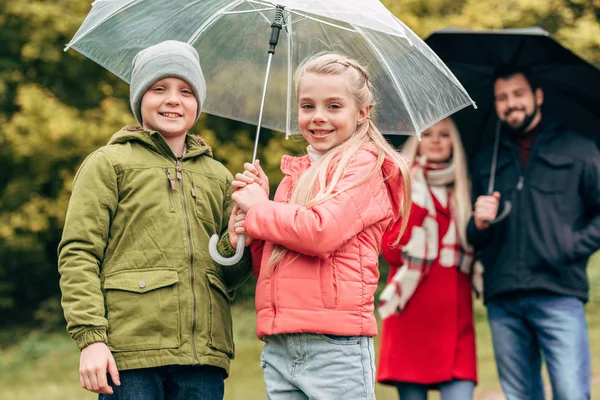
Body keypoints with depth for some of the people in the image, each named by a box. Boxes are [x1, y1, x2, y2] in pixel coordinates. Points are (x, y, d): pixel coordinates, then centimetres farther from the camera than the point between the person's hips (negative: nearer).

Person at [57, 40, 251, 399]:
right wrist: (90, 338, -12)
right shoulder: (108, 163, 8)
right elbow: (78, 254, -1)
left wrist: (234, 246, 0)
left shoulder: (218, 177, 21)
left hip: (203, 355, 4)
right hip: (131, 354, -4)